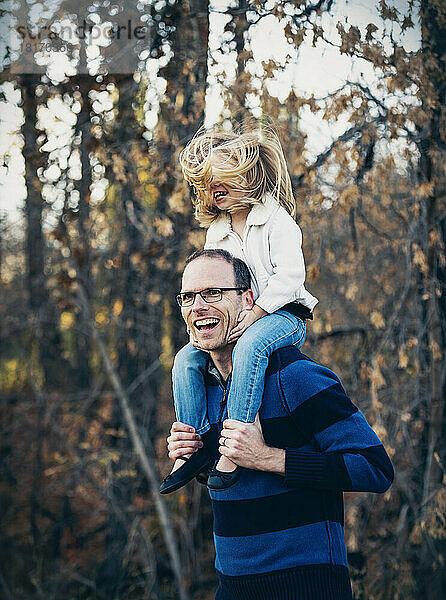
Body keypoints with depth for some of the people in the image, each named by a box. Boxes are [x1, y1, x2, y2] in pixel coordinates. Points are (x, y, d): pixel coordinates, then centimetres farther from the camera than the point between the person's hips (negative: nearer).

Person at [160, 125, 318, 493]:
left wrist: (254, 313, -24)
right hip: (233, 320, 7)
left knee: (250, 345, -39)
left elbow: (290, 274, -17)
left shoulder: (276, 219, -5)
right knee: (186, 359, -12)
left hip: (282, 315, -7)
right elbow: (208, 285, 20)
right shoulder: (215, 233, 17)